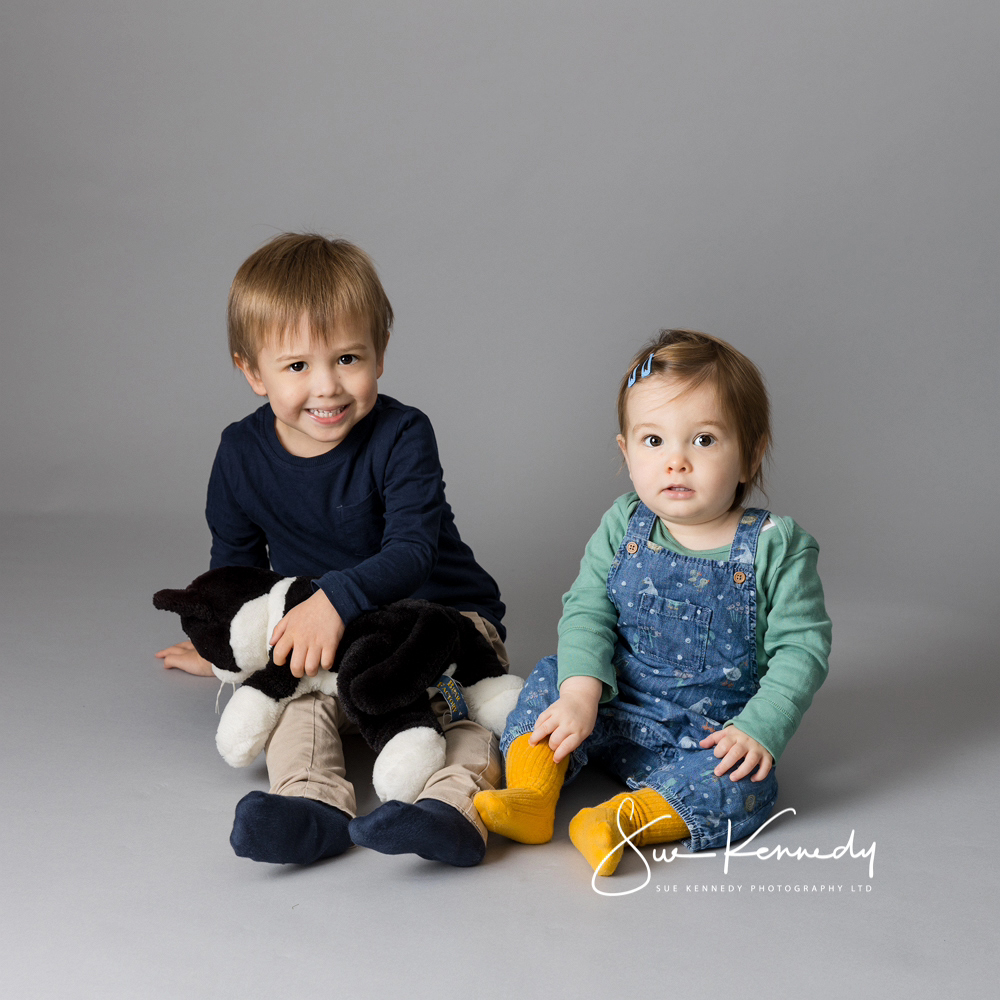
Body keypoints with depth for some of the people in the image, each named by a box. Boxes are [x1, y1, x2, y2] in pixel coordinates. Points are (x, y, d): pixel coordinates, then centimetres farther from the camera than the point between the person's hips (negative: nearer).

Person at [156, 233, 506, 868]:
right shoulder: (242, 454, -2)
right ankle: (315, 803, -47)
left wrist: (336, 599, -42)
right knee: (302, 695, -27)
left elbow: (411, 552, -26)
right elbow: (235, 559, 17)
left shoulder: (402, 436, -16)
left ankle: (454, 803, -52)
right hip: (318, 633, 3)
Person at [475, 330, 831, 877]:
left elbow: (801, 647, -10)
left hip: (713, 731, -3)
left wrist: (758, 730, -21)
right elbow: (586, 611, -5)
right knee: (550, 680, -17)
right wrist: (580, 692, -22)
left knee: (742, 787, -30)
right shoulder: (623, 528, -2)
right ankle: (530, 798, -20)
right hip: (621, 711, 3)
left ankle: (626, 817, -28)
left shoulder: (777, 546, -10)